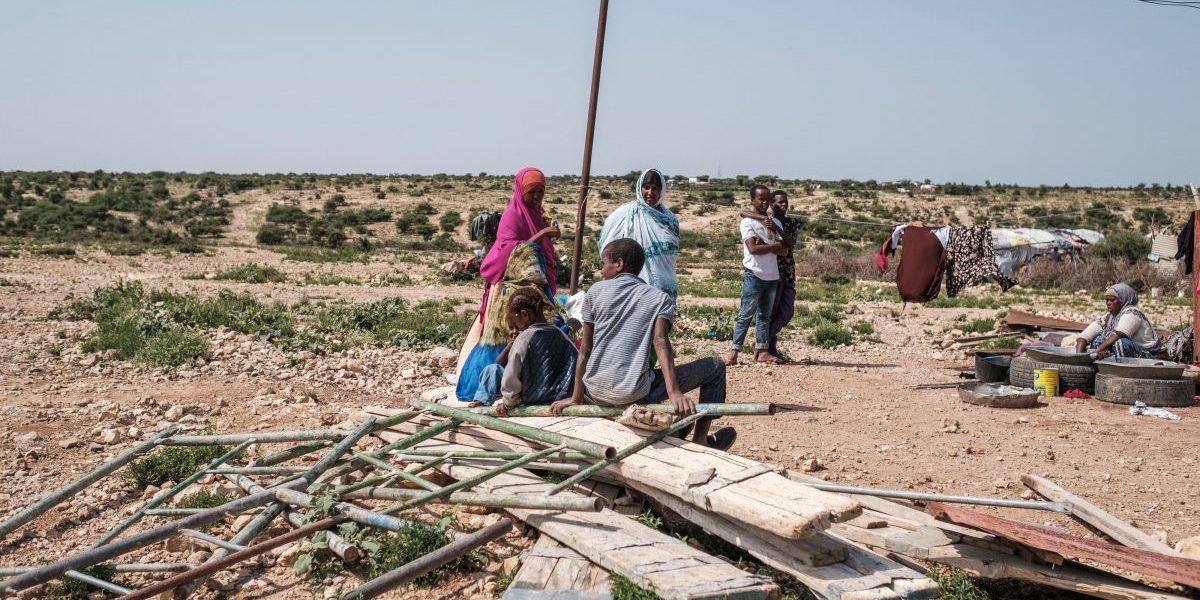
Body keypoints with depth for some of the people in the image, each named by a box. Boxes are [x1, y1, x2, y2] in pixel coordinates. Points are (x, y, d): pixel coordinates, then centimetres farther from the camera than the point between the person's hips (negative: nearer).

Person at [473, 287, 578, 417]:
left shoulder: (524, 338, -17)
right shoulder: (560, 335, 0)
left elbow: (512, 376, -17)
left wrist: (507, 403, -4)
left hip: (531, 400, -7)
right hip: (556, 397, 7)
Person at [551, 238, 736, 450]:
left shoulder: (596, 291, 9)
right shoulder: (660, 298, 4)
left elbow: (585, 349, 7)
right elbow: (660, 342, -13)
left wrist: (576, 399, 10)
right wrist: (674, 393, -23)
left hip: (595, 394, 3)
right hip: (635, 396, -3)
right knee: (715, 367, 11)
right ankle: (700, 439, 16)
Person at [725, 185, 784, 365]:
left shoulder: (774, 223, 13)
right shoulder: (747, 222, -4)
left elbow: (783, 250, 1)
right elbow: (753, 249, -16)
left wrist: (763, 243, -13)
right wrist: (774, 245, -5)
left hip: (772, 276, 6)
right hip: (754, 274, -6)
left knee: (765, 315, 9)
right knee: (746, 315, -7)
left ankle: (762, 351, 12)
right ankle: (734, 351, -6)